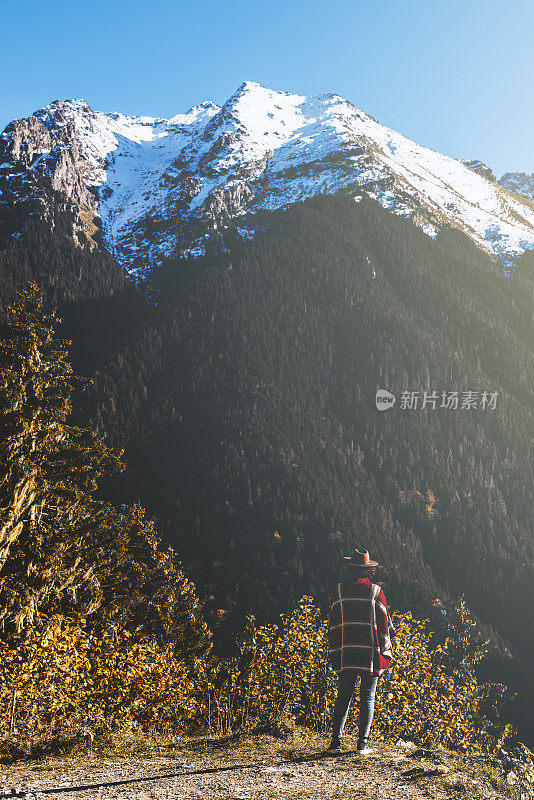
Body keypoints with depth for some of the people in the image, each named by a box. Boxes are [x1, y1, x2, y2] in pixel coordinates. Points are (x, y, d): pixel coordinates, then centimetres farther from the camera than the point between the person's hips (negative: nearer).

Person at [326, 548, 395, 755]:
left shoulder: (339, 590, 5)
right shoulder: (374, 590, 0)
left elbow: (334, 622, 8)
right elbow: (383, 621, 2)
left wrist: (333, 652, 13)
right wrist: (385, 650, 8)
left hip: (345, 652, 2)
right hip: (370, 652, -2)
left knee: (343, 697, 6)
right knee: (367, 697, 6)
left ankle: (336, 741, 1)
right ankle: (362, 742, 4)